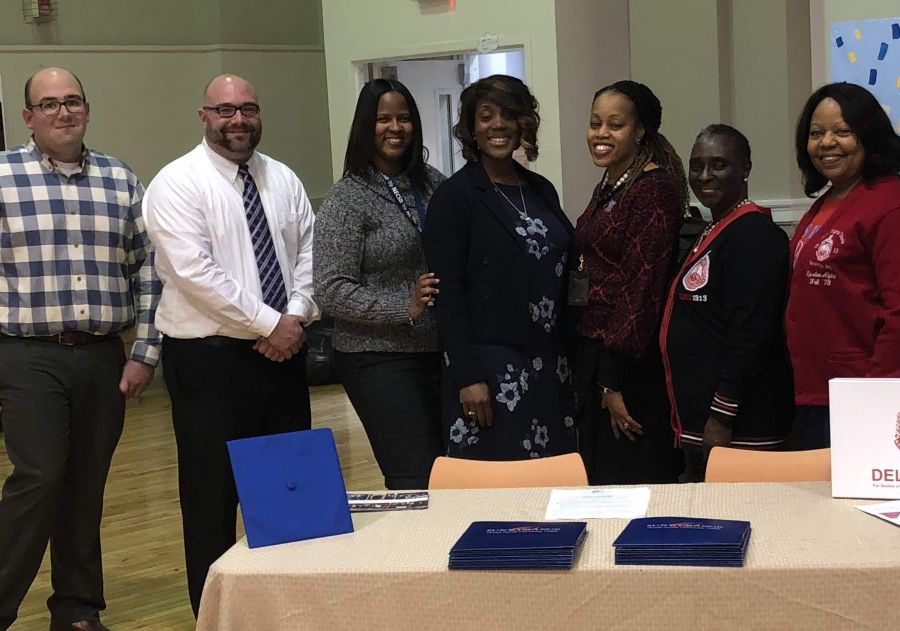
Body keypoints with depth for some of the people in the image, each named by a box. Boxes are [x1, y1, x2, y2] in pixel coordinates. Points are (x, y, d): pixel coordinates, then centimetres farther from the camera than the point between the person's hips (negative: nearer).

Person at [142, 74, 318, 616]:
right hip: (209, 356, -5)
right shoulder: (178, 184, -8)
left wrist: (296, 315, -9)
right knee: (214, 495, 0)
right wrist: (268, 323, -16)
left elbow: (310, 253, 9)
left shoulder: (284, 180, 11)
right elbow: (196, 271, -17)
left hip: (284, 351, 6)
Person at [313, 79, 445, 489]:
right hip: (381, 360, -5)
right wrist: (406, 309, -20)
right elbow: (331, 291, -11)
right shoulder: (347, 199, -5)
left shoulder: (433, 184, 10)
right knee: (416, 482, -9)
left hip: (440, 351, 5)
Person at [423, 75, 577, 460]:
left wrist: (571, 358, 11)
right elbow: (447, 295, -10)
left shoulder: (541, 190, 13)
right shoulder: (454, 197, -5)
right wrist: (468, 378, -16)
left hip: (549, 366, 6)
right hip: (488, 366, -6)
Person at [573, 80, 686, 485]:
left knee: (631, 482, -2)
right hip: (594, 355, 9)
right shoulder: (607, 188, 14)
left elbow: (644, 285, -19)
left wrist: (614, 380, -19)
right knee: (600, 480, 14)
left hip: (632, 361, -9)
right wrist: (596, 372, 13)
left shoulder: (655, 189, -14)